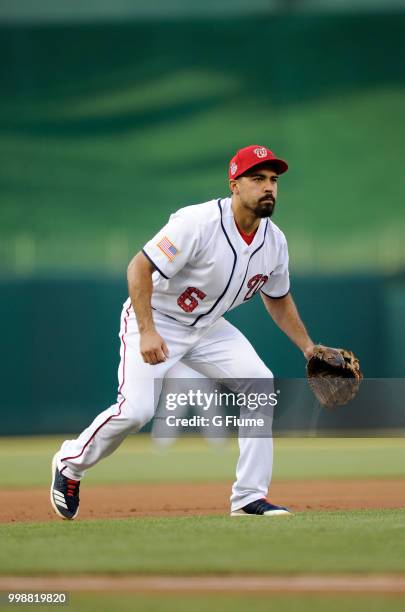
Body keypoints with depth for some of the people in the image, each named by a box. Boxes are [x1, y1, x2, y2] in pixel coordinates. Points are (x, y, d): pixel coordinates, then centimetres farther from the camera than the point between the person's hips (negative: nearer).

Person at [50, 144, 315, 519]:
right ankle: (70, 464, 10)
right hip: (155, 319, -7)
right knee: (136, 410, -20)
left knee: (260, 384, -13)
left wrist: (308, 348, 8)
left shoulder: (274, 241, -5)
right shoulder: (199, 224, -28)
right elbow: (139, 268, -27)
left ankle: (249, 497, -8)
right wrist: (147, 332, -35)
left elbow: (278, 299, 14)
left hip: (208, 327, 7)